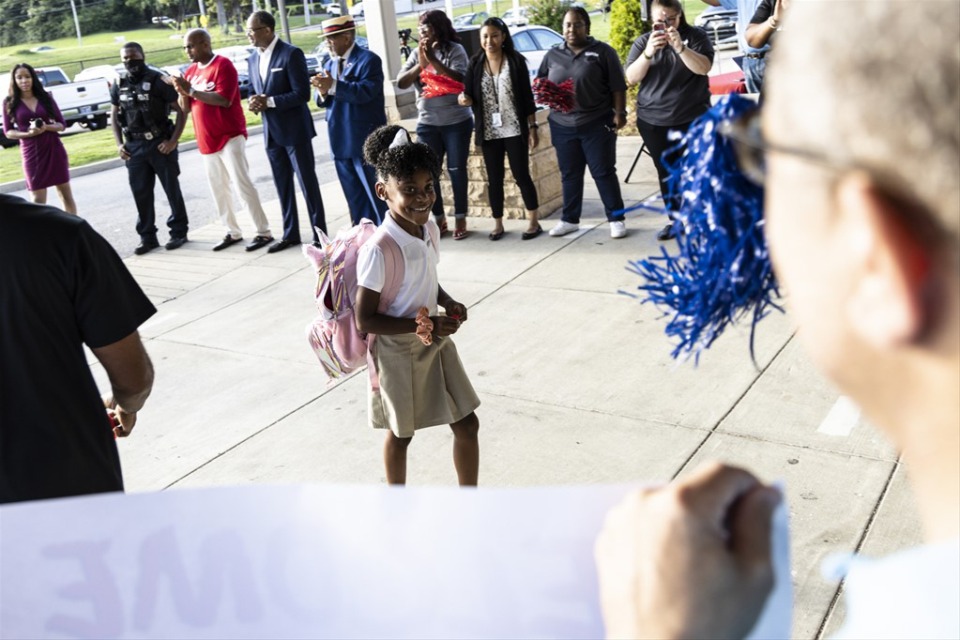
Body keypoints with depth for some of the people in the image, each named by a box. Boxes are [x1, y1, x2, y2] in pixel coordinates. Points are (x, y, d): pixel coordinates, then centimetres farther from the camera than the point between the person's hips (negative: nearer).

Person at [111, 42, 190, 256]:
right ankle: (147, 237, 16)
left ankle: (179, 232, 17)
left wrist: (173, 141, -14)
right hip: (134, 146, 4)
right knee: (140, 193, 7)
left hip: (160, 143, -4)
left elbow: (181, 111, -8)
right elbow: (114, 115, 17)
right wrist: (119, 144, 7)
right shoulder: (118, 85, 6)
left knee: (172, 189, 5)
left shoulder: (158, 80, -9)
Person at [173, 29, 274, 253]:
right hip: (206, 141, 8)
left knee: (242, 184, -7)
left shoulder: (223, 65, -11)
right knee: (218, 189, 9)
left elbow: (224, 100, -23)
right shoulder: (191, 71, 11)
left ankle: (264, 232, -2)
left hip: (229, 136, -7)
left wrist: (192, 90, -21)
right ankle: (233, 232, 18)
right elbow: (185, 108, 12)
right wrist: (182, 92, -9)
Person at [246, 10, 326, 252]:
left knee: (307, 183, 1)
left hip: (294, 129, -7)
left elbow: (302, 94, -18)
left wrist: (269, 102, -20)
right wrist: (253, 101, -6)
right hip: (271, 131, 7)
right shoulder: (254, 59, 10)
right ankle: (290, 234, 23)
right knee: (282, 185, 13)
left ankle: (319, 235, 9)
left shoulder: (291, 54, -13)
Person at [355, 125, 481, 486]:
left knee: (466, 424, 12)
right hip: (398, 352, -6)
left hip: (436, 344, 7)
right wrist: (423, 325, -25)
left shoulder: (430, 230, -5)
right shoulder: (378, 251, -27)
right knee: (401, 433, 14)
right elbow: (365, 321, -24)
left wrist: (448, 304, -6)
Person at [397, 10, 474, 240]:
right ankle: (439, 219, 15)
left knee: (456, 170, 3)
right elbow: (401, 83, -3)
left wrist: (433, 59, -24)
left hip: (457, 122, -3)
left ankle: (460, 219, 13)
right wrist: (421, 64, -18)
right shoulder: (416, 54, 6)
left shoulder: (455, 50, -5)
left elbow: (460, 80, -19)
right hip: (427, 123, 4)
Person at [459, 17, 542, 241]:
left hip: (514, 130, -2)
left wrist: (532, 127, -5)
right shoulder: (475, 64, 3)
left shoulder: (516, 61, -2)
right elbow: (471, 97, 4)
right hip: (489, 132, 2)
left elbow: (527, 96, -1)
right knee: (494, 179, 9)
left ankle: (534, 222, 11)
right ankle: (497, 224, 19)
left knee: (522, 175, 1)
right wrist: (465, 99, -20)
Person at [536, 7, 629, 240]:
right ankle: (570, 219, 21)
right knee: (569, 175, 10)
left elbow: (618, 87, -3)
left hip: (597, 124, -4)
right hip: (562, 125, 4)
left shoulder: (602, 51, -2)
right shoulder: (552, 55, 10)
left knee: (604, 172, 0)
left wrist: (620, 112, -10)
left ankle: (616, 218, 8)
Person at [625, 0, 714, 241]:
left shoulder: (696, 36, -1)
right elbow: (631, 78, -6)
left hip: (692, 118, -2)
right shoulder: (643, 42, 5)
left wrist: (680, 47, -28)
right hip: (653, 121, 3)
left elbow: (704, 68, -15)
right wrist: (648, 53, -21)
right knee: (666, 173, 7)